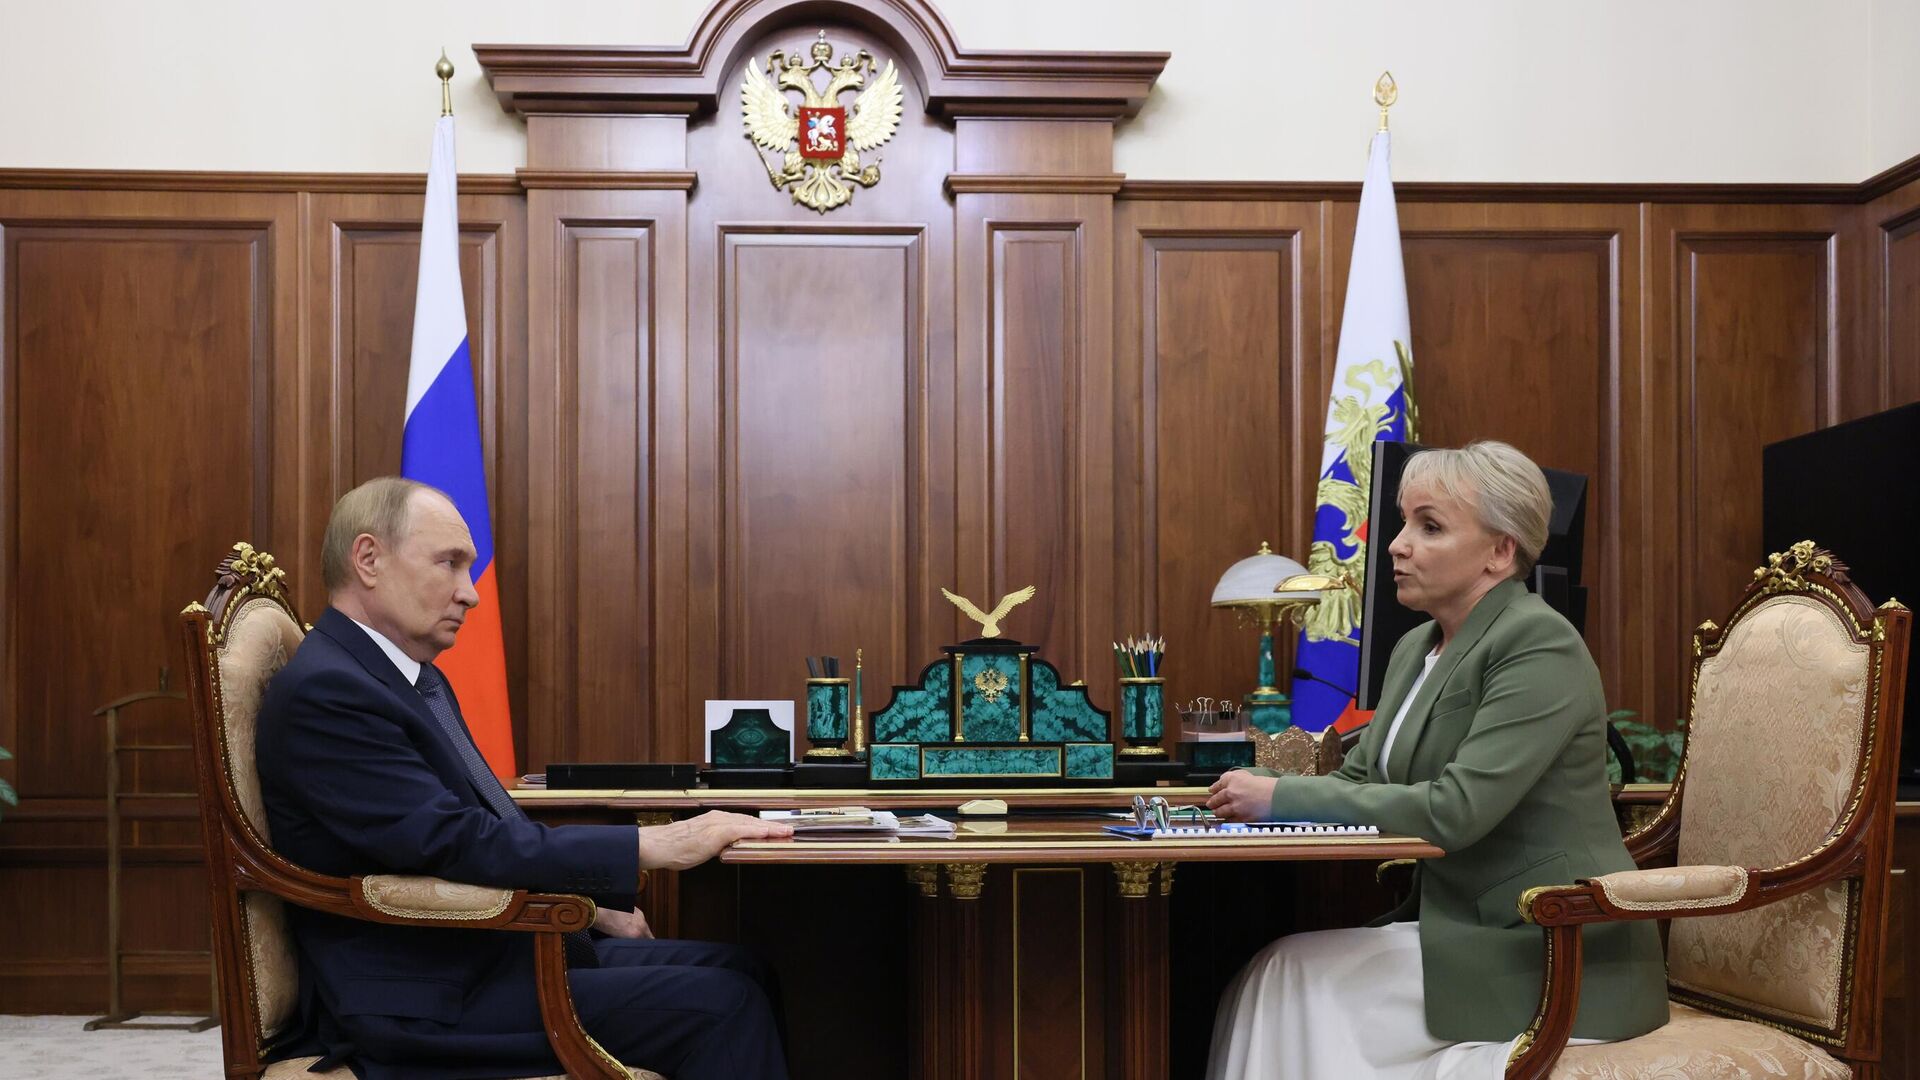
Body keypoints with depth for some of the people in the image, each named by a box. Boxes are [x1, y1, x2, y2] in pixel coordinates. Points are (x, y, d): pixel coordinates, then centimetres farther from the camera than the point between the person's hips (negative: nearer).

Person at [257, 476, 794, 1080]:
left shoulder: (419, 680, 15)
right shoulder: (323, 690, -17)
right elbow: (454, 843, -25)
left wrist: (594, 906, 8)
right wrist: (652, 845, -23)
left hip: (492, 946, 9)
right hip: (431, 1001, -9)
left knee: (738, 973, 1)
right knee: (718, 1005, -17)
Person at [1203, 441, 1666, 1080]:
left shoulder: (1541, 646, -16)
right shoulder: (1415, 649, 12)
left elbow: (1454, 810, -24)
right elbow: (1359, 777, 14)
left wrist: (1283, 797, -20)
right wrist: (1257, 794, -6)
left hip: (1552, 957, -7)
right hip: (1455, 926, 7)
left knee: (1291, 976, -18)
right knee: (1281, 974, -14)